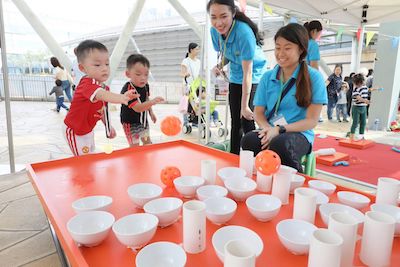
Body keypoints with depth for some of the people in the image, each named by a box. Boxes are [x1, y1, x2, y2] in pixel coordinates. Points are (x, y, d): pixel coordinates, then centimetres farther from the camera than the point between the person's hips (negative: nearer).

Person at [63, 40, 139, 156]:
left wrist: (108, 126, 7)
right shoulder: (87, 84, -34)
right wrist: (121, 98, -77)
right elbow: (100, 95, -58)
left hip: (88, 129, 8)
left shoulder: (104, 87, -5)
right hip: (74, 130, -8)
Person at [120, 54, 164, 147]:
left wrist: (151, 112, 13)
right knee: (135, 146, 0)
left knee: (147, 142, 22)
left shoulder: (145, 86, -6)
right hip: (131, 123, -7)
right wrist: (152, 102, -53)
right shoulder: (128, 90, -31)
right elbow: (137, 108, -40)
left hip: (143, 121, 7)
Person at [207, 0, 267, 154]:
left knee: (247, 122, -10)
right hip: (235, 78, 6)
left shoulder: (244, 33, -30)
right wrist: (219, 66, -16)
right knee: (235, 122, 11)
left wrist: (244, 105, -23)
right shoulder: (214, 31, -11)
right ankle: (233, 156, 24)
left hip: (253, 78, -6)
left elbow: (247, 73, -27)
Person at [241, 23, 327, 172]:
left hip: (299, 134, -2)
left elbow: (312, 120, -5)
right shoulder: (267, 77, 10)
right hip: (271, 131, 2)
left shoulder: (314, 77, -1)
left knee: (279, 145, -37)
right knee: (248, 140, -32)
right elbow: (258, 112, 8)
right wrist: (268, 129, -15)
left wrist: (279, 129, -18)